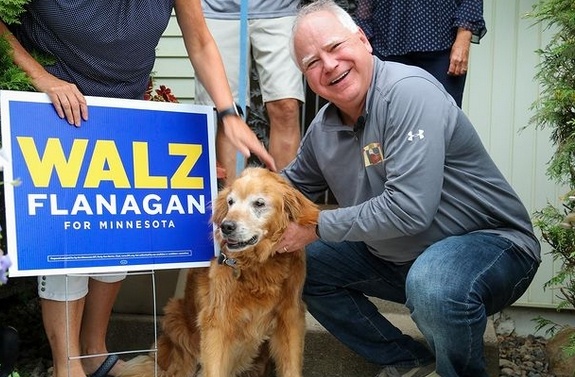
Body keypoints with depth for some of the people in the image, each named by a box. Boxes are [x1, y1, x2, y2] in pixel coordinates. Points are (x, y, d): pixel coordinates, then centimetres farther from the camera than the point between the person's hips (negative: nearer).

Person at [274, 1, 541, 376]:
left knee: (431, 285, -40)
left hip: (488, 242, -8)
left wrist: (318, 228, -20)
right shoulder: (323, 127, 0)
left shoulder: (409, 91, -24)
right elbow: (292, 185, 19)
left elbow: (409, 209, -33)